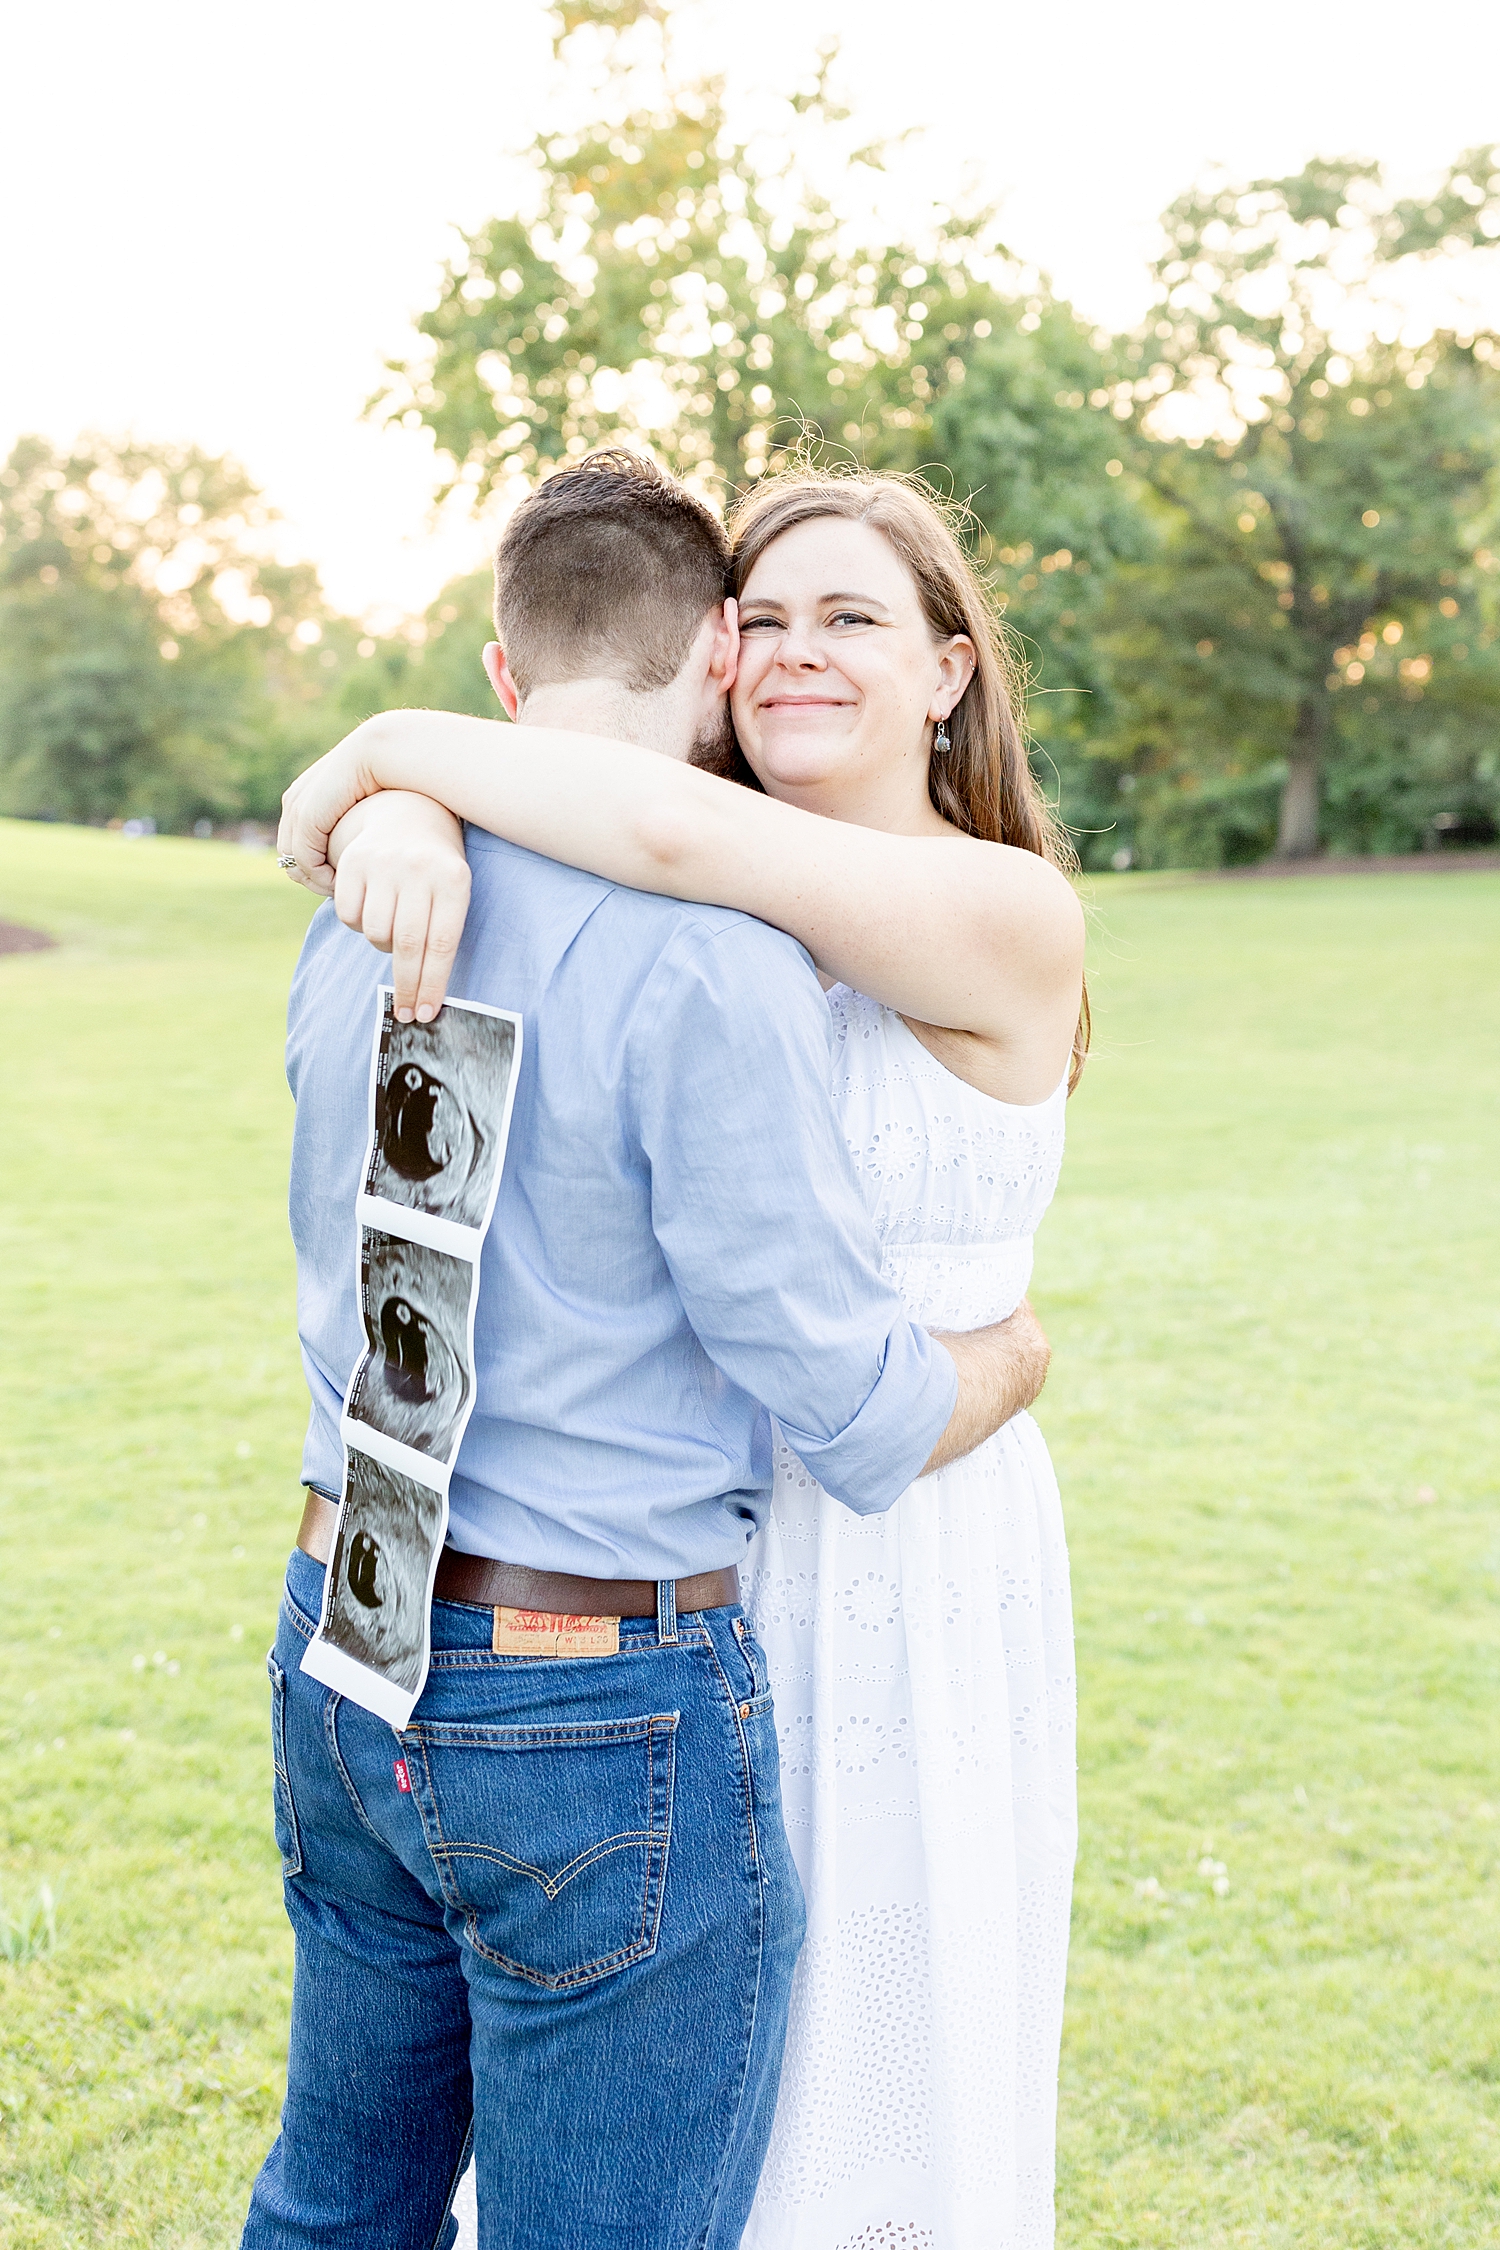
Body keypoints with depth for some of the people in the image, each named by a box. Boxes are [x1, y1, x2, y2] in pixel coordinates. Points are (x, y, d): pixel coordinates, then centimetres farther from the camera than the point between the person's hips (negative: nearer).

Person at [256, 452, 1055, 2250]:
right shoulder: (704, 961, -21)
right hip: (600, 1713, -7)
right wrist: (1013, 1357, 3)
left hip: (343, 1648, 7)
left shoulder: (353, 926, 3)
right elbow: (855, 1420, -17)